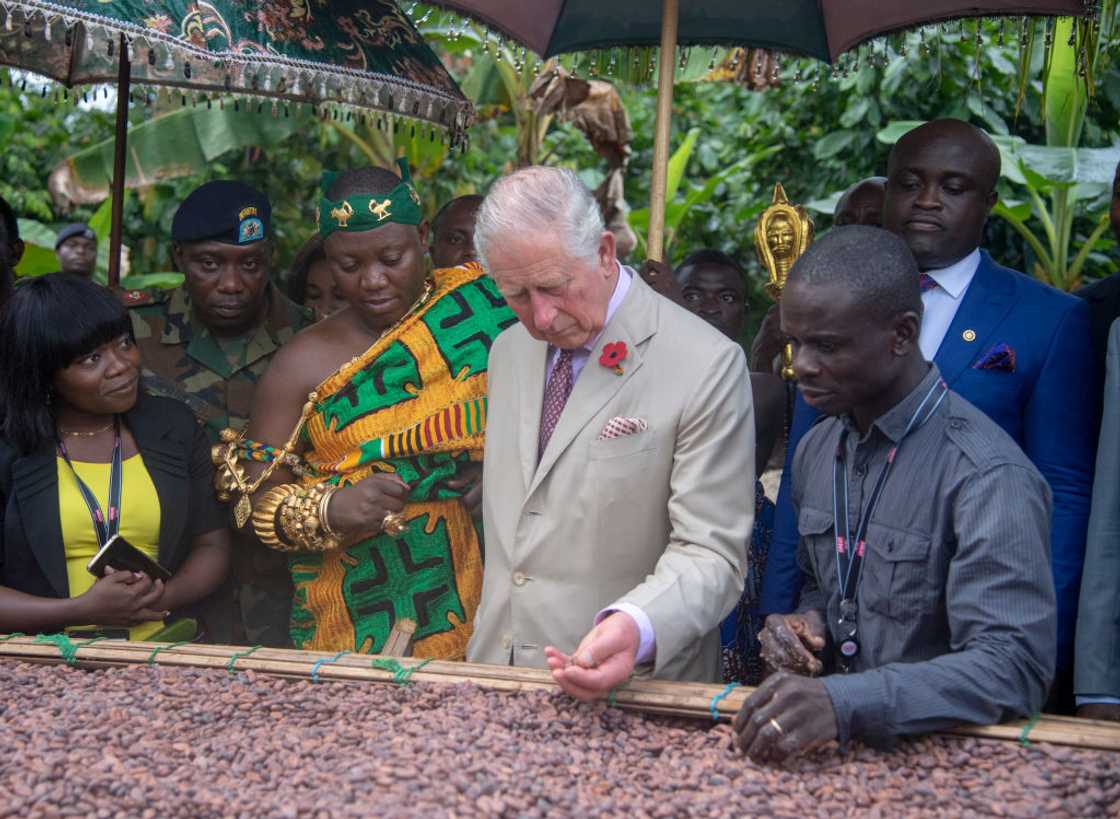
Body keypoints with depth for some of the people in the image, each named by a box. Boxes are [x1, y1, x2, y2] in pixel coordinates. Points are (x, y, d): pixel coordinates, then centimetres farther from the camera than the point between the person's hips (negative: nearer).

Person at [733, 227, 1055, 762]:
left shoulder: (987, 476, -14)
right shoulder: (814, 452, 11)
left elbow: (1015, 667, -21)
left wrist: (844, 702, -32)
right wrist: (808, 622, 2)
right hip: (838, 755, 6)